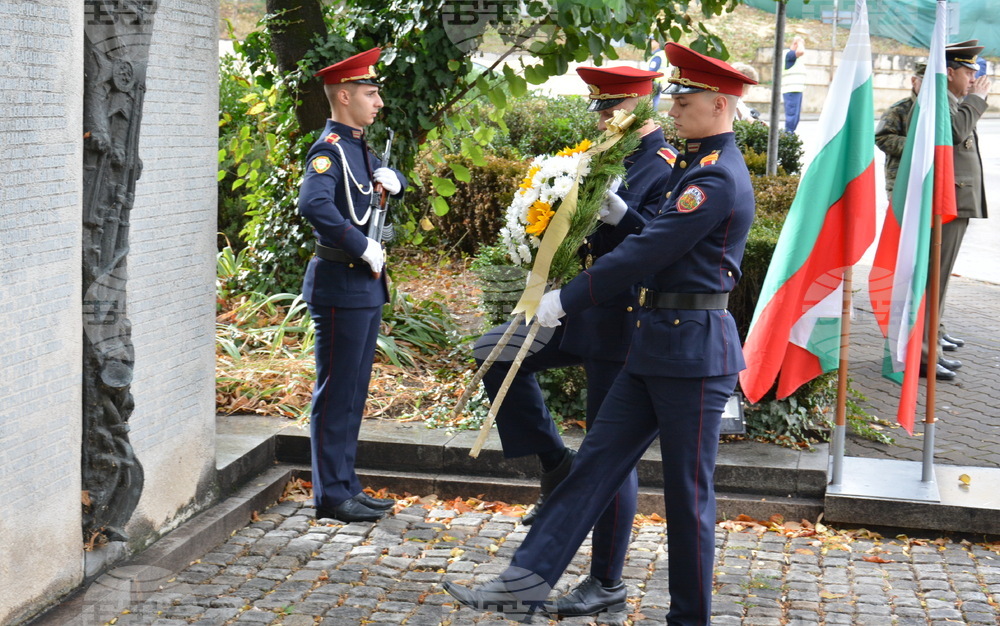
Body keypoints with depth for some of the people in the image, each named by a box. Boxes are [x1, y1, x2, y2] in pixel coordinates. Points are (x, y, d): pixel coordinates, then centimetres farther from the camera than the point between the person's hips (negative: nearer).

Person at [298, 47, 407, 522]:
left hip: (365, 285, 10)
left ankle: (346, 486, 23)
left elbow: (392, 180, 30)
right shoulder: (330, 148, -15)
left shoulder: (357, 147, 15)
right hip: (341, 285, -10)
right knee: (336, 393, -2)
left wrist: (390, 179, 6)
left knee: (353, 391, 14)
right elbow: (313, 204, -32)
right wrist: (363, 246, -26)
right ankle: (332, 495, 5)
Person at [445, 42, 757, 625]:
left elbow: (647, 252, -20)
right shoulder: (697, 166, 16)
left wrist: (565, 299, -15)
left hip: (694, 351, -10)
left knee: (688, 491, 2)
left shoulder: (718, 177, -17)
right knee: (597, 461, 5)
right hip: (656, 345, 10)